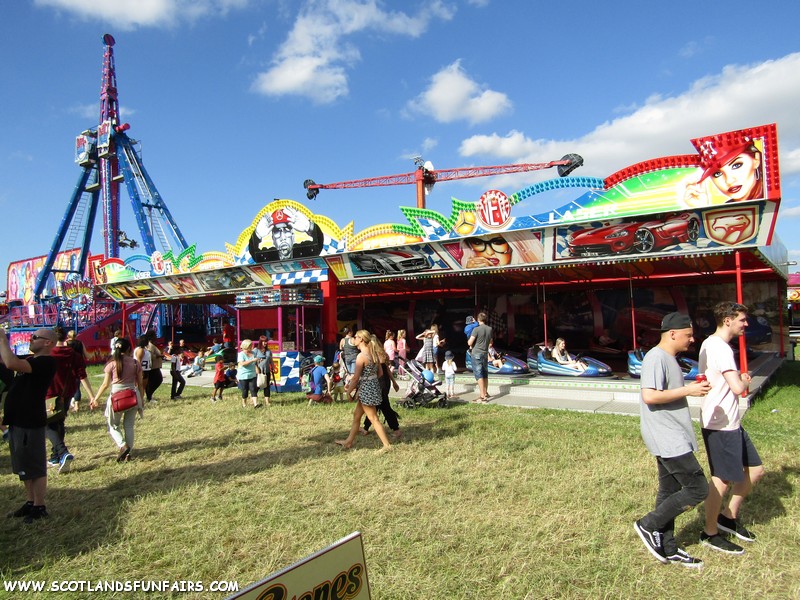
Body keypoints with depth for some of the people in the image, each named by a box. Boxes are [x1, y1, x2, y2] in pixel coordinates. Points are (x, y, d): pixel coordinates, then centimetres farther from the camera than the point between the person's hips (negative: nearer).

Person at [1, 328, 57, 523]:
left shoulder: (46, 362, -18)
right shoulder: (32, 360, 14)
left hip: (30, 422, -10)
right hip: (18, 420, 10)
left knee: (35, 467, 0)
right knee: (25, 466, 18)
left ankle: (39, 508, 11)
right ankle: (30, 503, 30)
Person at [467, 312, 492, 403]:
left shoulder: (476, 329, -15)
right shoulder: (490, 329, 4)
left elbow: (469, 343, -15)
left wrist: (469, 339, 6)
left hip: (477, 354, -6)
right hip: (485, 354, 6)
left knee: (479, 375, -7)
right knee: (485, 374, 17)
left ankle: (482, 396, -12)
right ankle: (485, 393, 29)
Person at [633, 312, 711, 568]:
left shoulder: (669, 358, 15)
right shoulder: (656, 357, -18)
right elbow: (649, 396, -27)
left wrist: (692, 388, 11)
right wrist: (687, 390, -21)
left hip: (673, 437, 10)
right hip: (666, 438, -10)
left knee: (669, 491, 15)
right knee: (697, 488, -7)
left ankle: (668, 549, 25)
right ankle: (649, 525, 5)